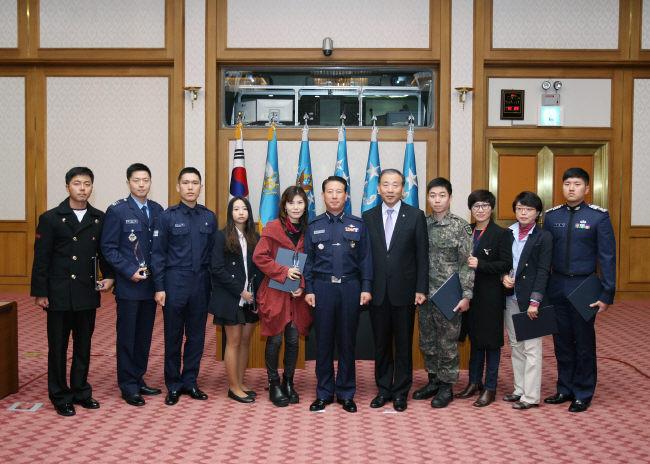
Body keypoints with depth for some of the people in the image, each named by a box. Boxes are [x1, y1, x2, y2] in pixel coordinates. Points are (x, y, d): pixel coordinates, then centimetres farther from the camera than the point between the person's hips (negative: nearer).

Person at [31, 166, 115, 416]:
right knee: (58, 347, 6)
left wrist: (109, 276, -3)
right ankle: (60, 396, 18)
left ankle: (80, 391, 26)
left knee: (84, 346, 12)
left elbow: (104, 252, 13)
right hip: (59, 294, -3)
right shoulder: (50, 218, -4)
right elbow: (41, 258, -4)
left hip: (88, 293, 3)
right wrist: (39, 293, -7)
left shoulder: (99, 219, 5)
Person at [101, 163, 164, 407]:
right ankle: (128, 386, 13)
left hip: (150, 283, 5)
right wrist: (130, 271, -15)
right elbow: (108, 248, -8)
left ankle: (138, 379, 24)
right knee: (127, 336, 3)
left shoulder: (157, 210, 8)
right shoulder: (117, 210, -6)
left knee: (144, 335, 12)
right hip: (128, 285, -5)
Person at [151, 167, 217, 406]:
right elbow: (158, 254, -3)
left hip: (201, 284, 3)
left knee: (196, 335, 9)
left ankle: (190, 381, 23)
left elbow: (213, 253, 9)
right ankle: (173, 385, 18)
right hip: (175, 284, -3)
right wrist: (159, 287, -7)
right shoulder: (167, 216, -3)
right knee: (173, 336, 6)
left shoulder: (209, 217, 6)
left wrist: (213, 284, 6)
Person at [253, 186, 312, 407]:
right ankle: (274, 383, 16)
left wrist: (303, 285, -4)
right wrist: (284, 272, -15)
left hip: (296, 295, 4)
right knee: (275, 339, 1)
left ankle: (288, 382, 22)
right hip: (275, 294, -3)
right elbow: (259, 257, -10)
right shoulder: (273, 228, -6)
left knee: (293, 338, 6)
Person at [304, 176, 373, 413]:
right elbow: (308, 260, 7)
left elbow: (365, 259, 5)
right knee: (323, 342, 5)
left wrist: (366, 288, -3)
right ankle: (324, 393, 17)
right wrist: (308, 290, 0)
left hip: (350, 288, 0)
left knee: (347, 341, 6)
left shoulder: (358, 225, 6)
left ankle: (346, 393, 17)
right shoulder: (314, 226, 7)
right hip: (322, 287, 0)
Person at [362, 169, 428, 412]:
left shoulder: (415, 216, -1)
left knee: (403, 344, 7)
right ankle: (384, 389, 23)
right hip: (378, 292, 2)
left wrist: (421, 289, -6)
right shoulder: (368, 217, 5)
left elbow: (422, 255, -1)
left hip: (404, 291, -2)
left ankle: (401, 391, 19)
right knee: (381, 344, 10)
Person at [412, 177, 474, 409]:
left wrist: (466, 295, -13)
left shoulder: (461, 226, -6)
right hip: (424, 293, 5)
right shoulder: (422, 224, 6)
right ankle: (433, 380, 29)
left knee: (447, 342, 4)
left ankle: (446, 387, 17)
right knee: (427, 341, 13)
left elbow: (467, 263, -8)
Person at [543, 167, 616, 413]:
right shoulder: (551, 216, 4)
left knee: (584, 342, 6)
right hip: (557, 288, 3)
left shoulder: (599, 216, -6)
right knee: (562, 340, 12)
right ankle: (565, 389, 25)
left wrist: (606, 295, -9)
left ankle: (583, 394, 20)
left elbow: (607, 257, -6)